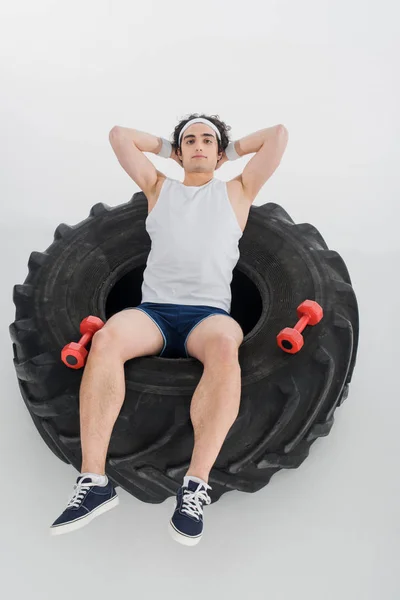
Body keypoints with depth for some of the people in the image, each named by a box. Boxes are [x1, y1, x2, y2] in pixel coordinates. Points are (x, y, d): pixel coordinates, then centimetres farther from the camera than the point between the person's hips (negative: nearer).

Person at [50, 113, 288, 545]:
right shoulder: (159, 189, 27)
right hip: (154, 310, 2)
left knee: (225, 345, -39)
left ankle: (196, 486, -39)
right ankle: (93, 481, -34)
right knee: (106, 337, -34)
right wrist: (168, 148, 36)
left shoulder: (236, 192, 23)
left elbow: (278, 134, 23)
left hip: (209, 313, -1)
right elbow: (119, 134, 30)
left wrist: (232, 149, 33)